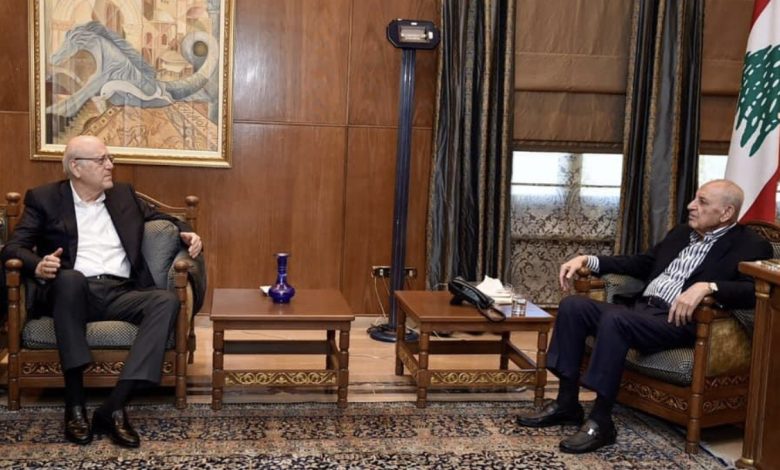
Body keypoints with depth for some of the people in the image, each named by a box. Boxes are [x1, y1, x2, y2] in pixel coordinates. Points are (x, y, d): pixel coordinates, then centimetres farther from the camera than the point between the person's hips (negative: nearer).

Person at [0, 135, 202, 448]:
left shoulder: (124, 194, 20)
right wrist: (37, 266, -20)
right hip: (72, 292, -3)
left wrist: (185, 233, 5)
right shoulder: (44, 198, 11)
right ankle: (75, 405, -32)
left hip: (120, 293, 3)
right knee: (70, 277, -38)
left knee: (166, 300, -28)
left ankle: (114, 407, -34)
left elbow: (163, 219, 29)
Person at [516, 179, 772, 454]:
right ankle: (567, 402, -7)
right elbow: (642, 264, 27)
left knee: (614, 318, -34)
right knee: (573, 305, -12)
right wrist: (587, 260, 16)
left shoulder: (751, 246, 1)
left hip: (680, 321, -8)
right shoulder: (682, 233, 23)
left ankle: (600, 421, -25)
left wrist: (707, 286, -32)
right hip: (642, 310, 8)